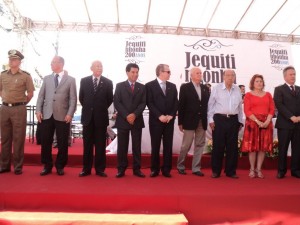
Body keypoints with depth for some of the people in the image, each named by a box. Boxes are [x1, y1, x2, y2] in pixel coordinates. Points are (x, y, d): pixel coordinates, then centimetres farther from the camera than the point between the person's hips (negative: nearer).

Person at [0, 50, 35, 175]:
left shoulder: (26, 76, -5)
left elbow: (30, 94, 0)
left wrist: (21, 103, 8)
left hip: (19, 110, -4)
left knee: (18, 139, 1)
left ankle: (18, 166, 10)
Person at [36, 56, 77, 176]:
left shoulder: (70, 80, 5)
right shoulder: (46, 79, 14)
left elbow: (73, 99, -1)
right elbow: (41, 96, 11)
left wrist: (70, 114, -10)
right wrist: (39, 110, -1)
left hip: (62, 116, -2)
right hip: (47, 115, 3)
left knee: (62, 143, 3)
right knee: (45, 142, 5)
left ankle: (60, 166, 18)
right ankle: (47, 166, 19)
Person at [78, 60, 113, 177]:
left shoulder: (108, 82, 1)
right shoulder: (84, 81, 5)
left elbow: (110, 99, 7)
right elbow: (81, 98, 12)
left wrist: (102, 109, 8)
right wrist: (88, 108, 11)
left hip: (101, 117, -1)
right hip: (88, 116, 1)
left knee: (100, 144, 4)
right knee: (87, 144, 6)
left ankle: (100, 169, 12)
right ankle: (86, 169, 14)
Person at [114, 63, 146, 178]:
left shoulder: (142, 87, 10)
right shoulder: (120, 86, 6)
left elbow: (143, 103, 1)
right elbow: (116, 103, -3)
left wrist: (134, 114, -14)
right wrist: (126, 116, -14)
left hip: (137, 120, 2)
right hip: (122, 120, -1)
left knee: (137, 146, 4)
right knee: (122, 146, 2)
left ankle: (137, 169, 11)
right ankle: (121, 169, 11)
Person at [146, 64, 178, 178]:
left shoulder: (172, 86, 13)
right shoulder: (150, 85, 0)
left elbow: (175, 102, 9)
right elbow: (149, 103, -8)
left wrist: (171, 115, -6)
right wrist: (160, 116, -15)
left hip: (169, 120, 4)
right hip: (156, 120, -3)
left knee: (168, 146, 4)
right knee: (155, 146, 2)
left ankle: (166, 169, 12)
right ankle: (155, 169, 12)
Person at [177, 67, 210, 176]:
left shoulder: (205, 88, 13)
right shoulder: (185, 87, -1)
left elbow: (207, 104, 11)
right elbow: (181, 105, -4)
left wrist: (207, 119, 3)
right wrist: (180, 122, -8)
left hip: (202, 121, 5)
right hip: (189, 120, -4)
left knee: (200, 145, 6)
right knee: (186, 145, 1)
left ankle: (196, 168, 15)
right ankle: (180, 166, 19)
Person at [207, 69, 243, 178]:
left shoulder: (237, 89, 9)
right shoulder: (217, 88, -1)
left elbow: (240, 106, 14)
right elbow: (210, 105, 0)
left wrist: (240, 121, 13)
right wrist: (210, 120, -5)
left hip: (233, 120, 3)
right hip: (219, 119, -3)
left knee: (232, 146, 7)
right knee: (218, 146, 1)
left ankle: (231, 171, 18)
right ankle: (216, 171, 13)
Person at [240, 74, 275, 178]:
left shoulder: (268, 95, 13)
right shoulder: (248, 95, 4)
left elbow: (272, 109, 7)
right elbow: (247, 111, -5)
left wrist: (267, 121, -10)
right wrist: (257, 121, -15)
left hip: (266, 123, 3)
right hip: (252, 123, -3)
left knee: (263, 147, 3)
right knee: (252, 147, -3)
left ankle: (258, 169, 11)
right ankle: (252, 169, 7)